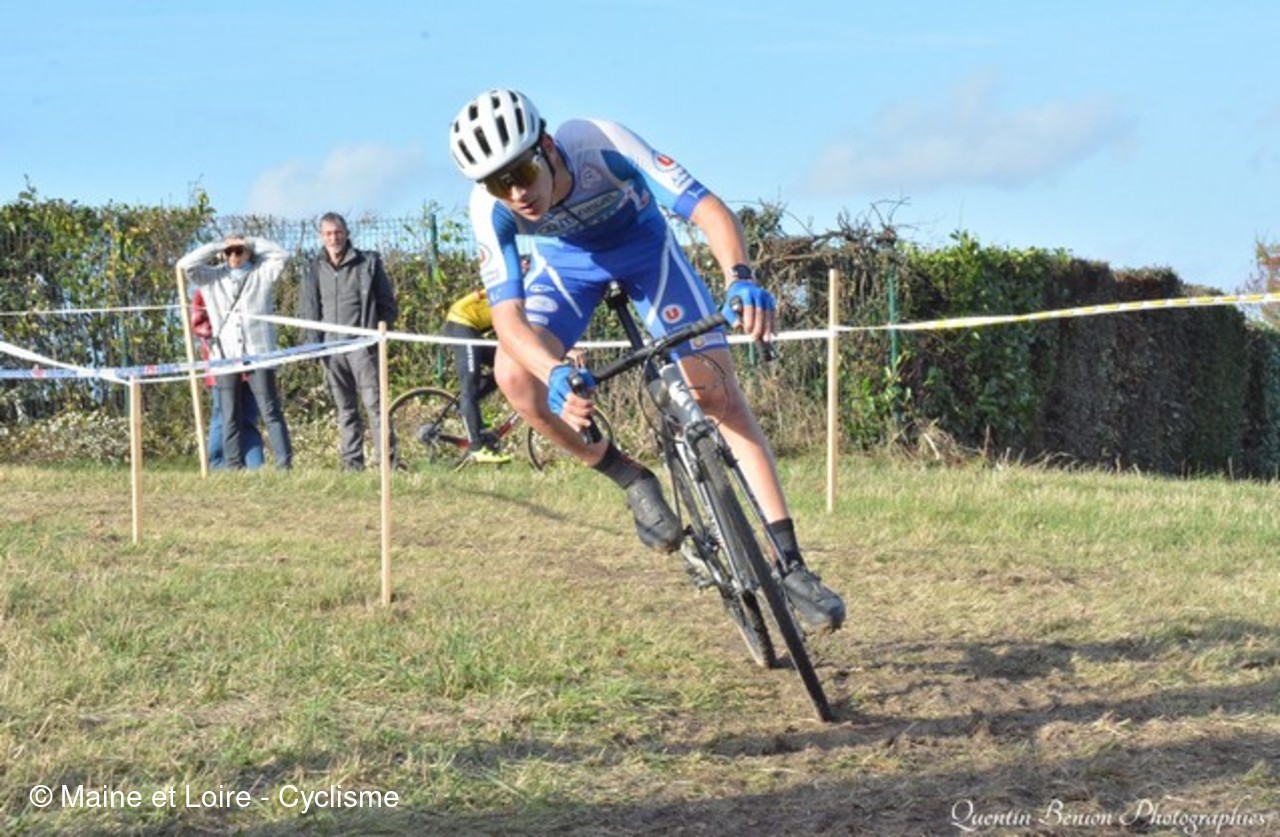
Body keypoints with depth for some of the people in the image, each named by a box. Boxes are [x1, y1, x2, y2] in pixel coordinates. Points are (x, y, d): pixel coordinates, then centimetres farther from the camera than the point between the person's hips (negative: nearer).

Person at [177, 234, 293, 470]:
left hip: (258, 353, -2)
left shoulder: (262, 273, 11)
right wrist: (217, 246, 6)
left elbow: (281, 255, 1)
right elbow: (185, 265, 3)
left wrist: (251, 242, 7)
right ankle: (234, 468, 5)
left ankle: (284, 464, -4)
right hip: (225, 355, 2)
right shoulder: (212, 277, 14)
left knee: (271, 411, -3)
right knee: (230, 416, 2)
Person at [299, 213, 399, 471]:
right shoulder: (313, 270, 12)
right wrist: (311, 341, 3)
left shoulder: (368, 263, 3)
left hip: (361, 345, -3)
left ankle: (387, 460, -10)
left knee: (374, 403, -9)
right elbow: (306, 311, 16)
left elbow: (388, 304, 6)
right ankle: (352, 463, 10)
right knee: (345, 408, 7)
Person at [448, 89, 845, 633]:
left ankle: (791, 565, -10)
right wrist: (555, 373, -57)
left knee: (720, 392, -12)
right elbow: (507, 314, -36)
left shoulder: (600, 146, -38)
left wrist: (740, 277, -62)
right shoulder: (491, 211, -30)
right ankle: (633, 483, -4)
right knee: (515, 374, -26)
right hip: (566, 260, 2)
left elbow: (707, 209, -42)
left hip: (642, 243, -2)